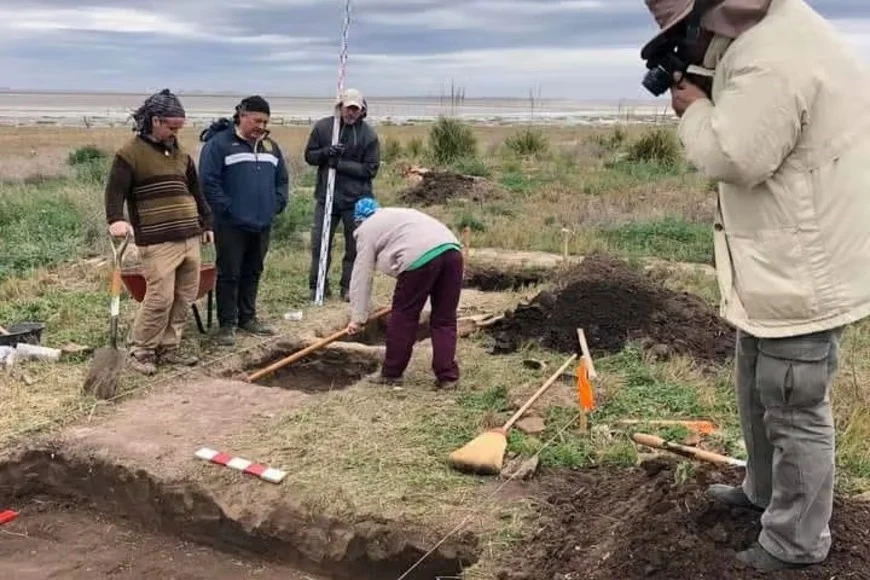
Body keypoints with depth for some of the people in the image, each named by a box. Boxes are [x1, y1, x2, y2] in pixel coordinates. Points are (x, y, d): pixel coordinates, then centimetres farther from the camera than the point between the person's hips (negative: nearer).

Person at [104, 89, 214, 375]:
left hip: (190, 239, 7)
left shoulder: (181, 153, 17)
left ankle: (168, 348, 21)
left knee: (184, 298, 9)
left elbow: (195, 191, 25)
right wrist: (116, 220, -30)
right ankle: (141, 351, 5)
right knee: (160, 298, -11)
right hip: (158, 243, -7)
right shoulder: (131, 153, -5)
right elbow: (115, 191, -13)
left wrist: (206, 223, 23)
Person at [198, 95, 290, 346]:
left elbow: (282, 179, 21)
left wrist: (277, 204, 7)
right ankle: (227, 324, 7)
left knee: (253, 273, 14)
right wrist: (227, 209, -15)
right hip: (231, 225, -6)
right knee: (229, 274, -1)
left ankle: (248, 317, 25)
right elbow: (208, 181, -14)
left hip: (263, 224, 6)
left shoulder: (270, 146, 13)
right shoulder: (219, 143, -9)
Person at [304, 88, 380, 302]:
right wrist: (326, 152, -15)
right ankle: (317, 286, 17)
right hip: (326, 196, 1)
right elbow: (309, 155, 6)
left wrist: (341, 163, -16)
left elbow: (371, 169, -7)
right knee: (319, 242, 4)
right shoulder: (323, 126, 1)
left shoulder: (369, 134, -4)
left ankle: (349, 287, 17)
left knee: (355, 246, 6)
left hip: (357, 199, -1)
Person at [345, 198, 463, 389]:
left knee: (403, 317, 9)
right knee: (445, 319, 13)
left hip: (420, 257, -7)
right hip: (452, 250, 7)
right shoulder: (397, 213, 38)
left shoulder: (367, 229, 17)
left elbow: (361, 277, 14)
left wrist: (358, 318, 17)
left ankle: (391, 373, 20)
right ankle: (447, 376, 12)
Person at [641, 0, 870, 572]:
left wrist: (694, 109, -11)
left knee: (795, 410, 2)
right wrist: (708, 99, 4)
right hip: (780, 266, 11)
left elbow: (735, 156, -28)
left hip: (804, 273, -11)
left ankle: (796, 544, 18)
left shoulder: (772, 59, -25)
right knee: (758, 392, 25)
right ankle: (765, 490, 45)